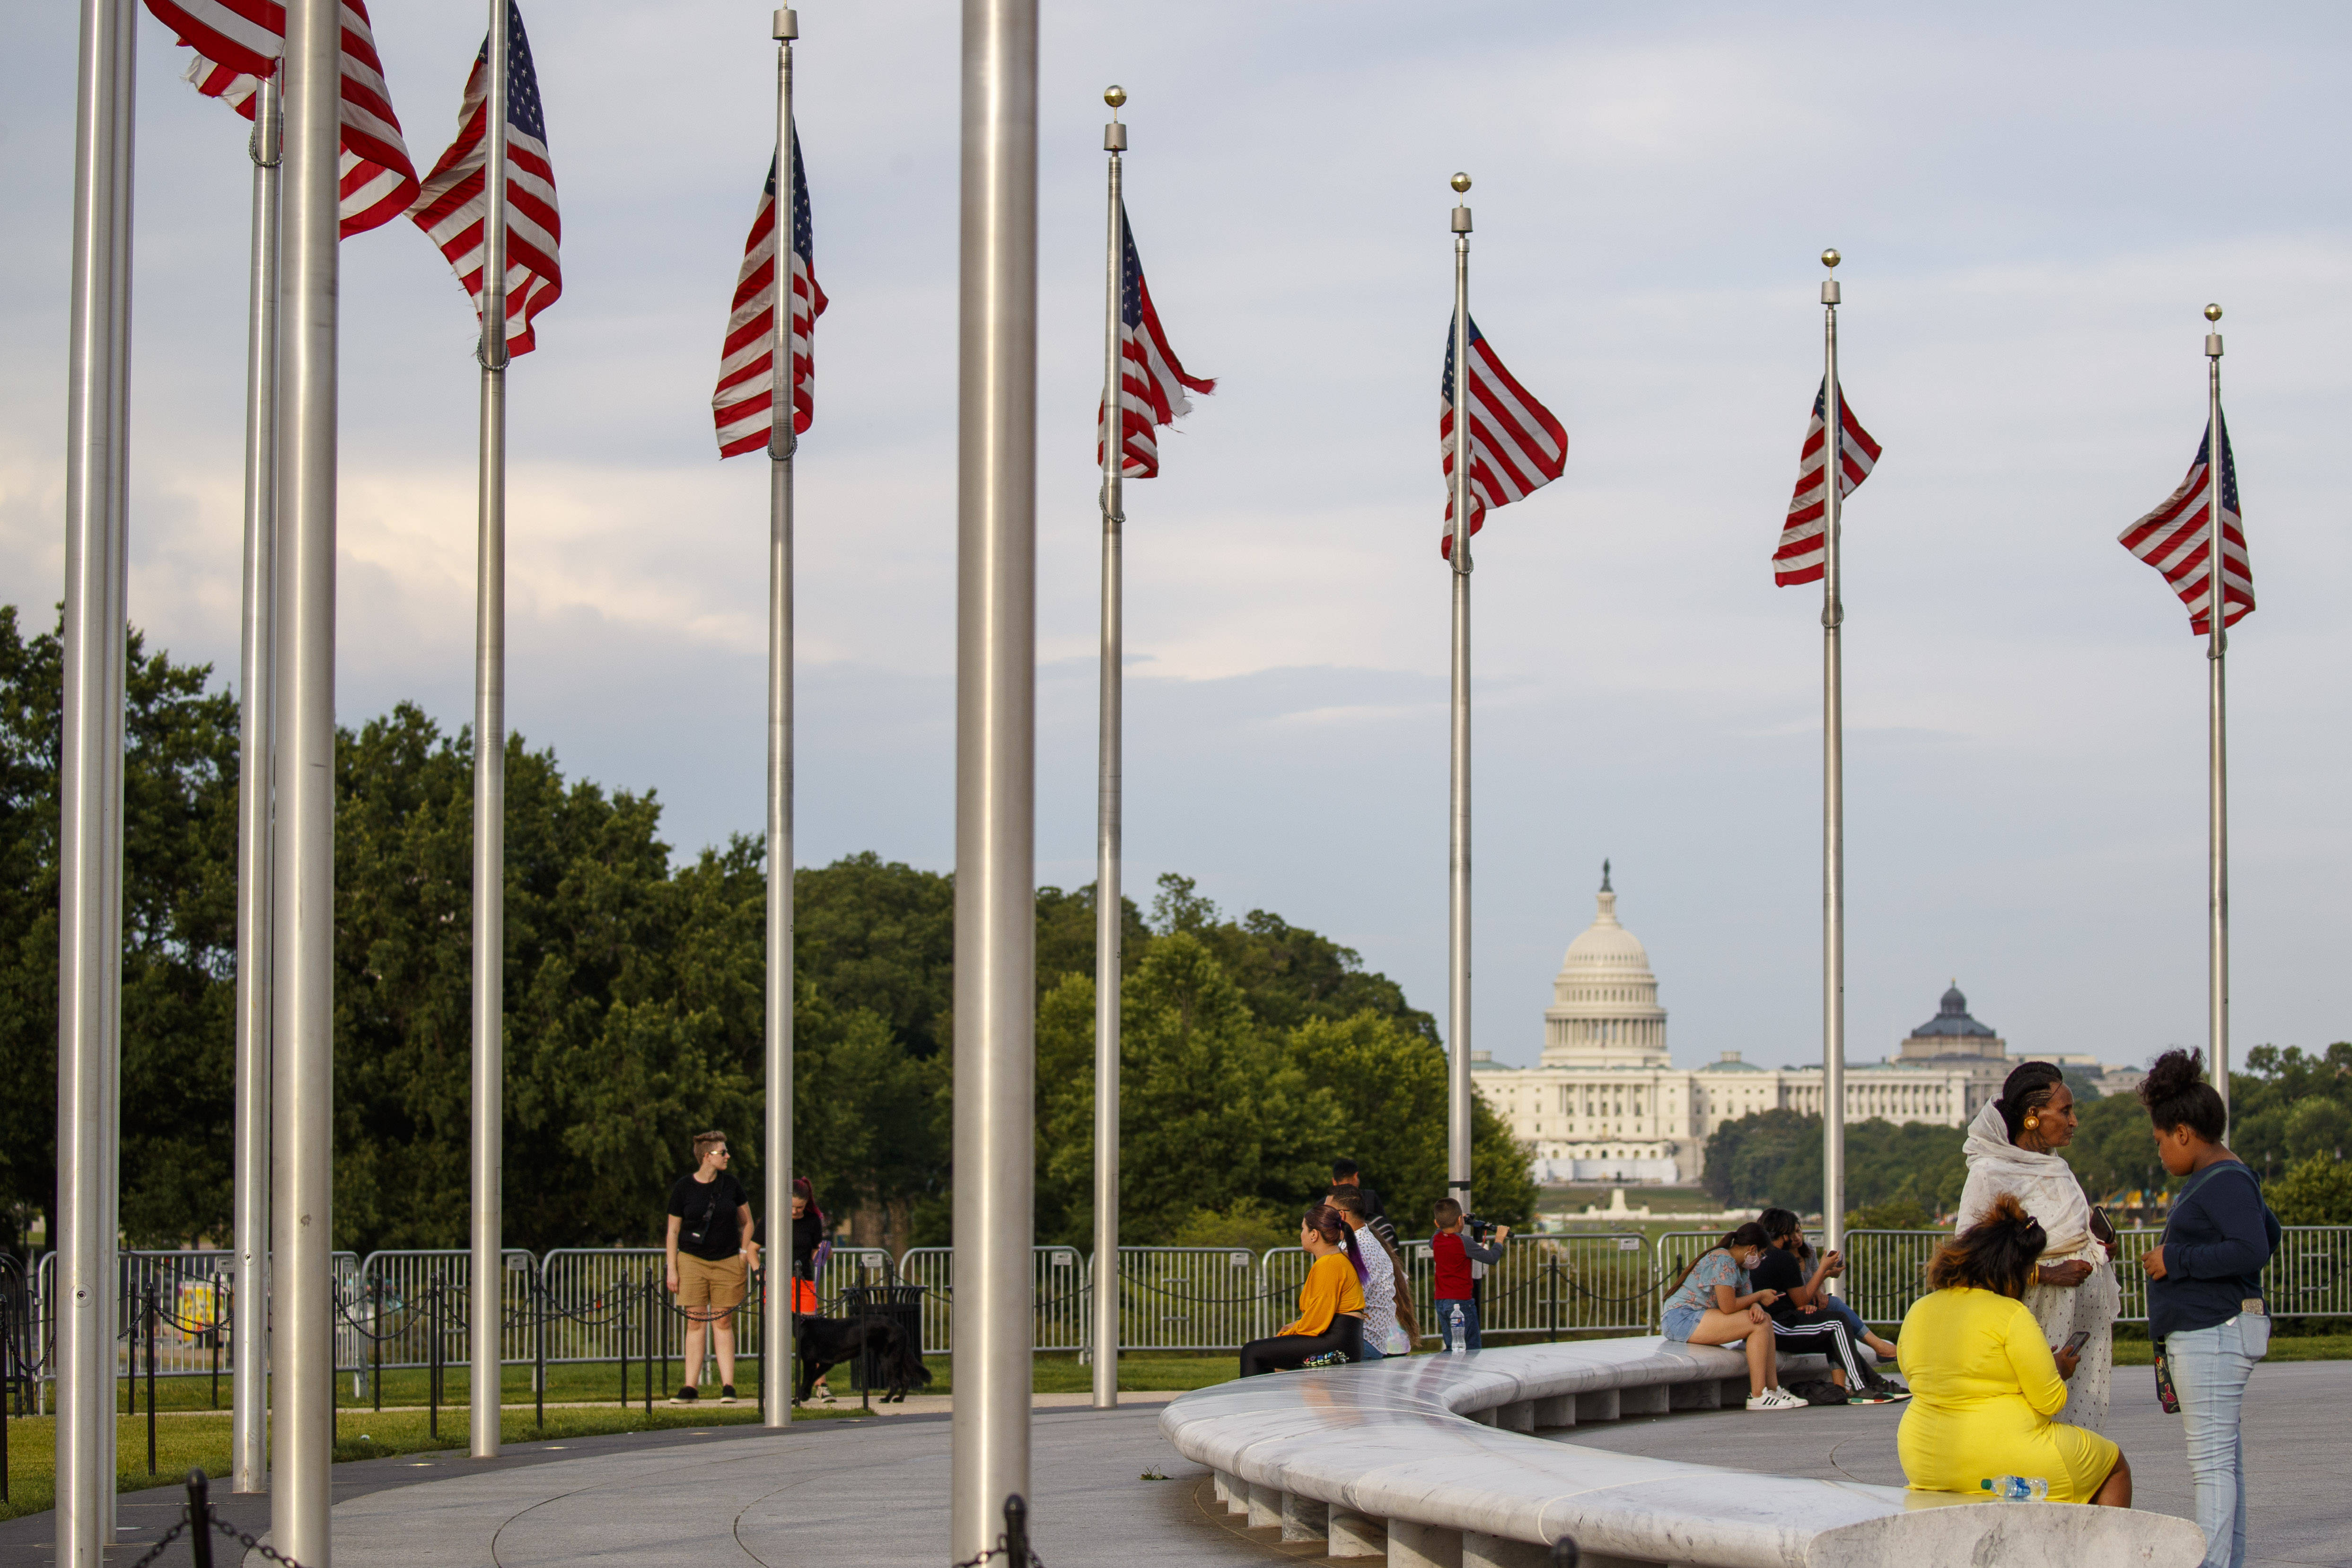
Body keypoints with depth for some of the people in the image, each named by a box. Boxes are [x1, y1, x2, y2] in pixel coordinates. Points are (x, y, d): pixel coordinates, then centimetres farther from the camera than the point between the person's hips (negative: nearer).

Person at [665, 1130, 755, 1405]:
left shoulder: (731, 1185, 3)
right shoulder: (684, 1187, -2)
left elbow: (747, 1222, 15)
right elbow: (673, 1230, 1)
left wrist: (744, 1252, 3)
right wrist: (672, 1269, -3)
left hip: (727, 1262, 1)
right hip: (692, 1261, -1)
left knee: (723, 1323, 0)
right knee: (695, 1323, -1)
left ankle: (728, 1386, 1)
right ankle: (690, 1388, 0)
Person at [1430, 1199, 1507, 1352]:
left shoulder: (1436, 1240, 5)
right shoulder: (1463, 1242, -14)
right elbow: (1492, 1258, -9)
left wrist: (1446, 1224, 41)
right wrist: (1499, 1239, 8)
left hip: (1440, 1302, 7)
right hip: (1461, 1302, -7)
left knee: (1451, 1349, 10)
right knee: (1472, 1349, -6)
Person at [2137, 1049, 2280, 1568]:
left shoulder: (2225, 1183, -14)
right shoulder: (2215, 1178, 18)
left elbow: (2252, 1250, -26)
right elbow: (2270, 1231, 30)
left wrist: (2176, 1261, -19)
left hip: (2213, 1335, -11)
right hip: (2202, 1335, 11)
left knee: (2211, 1459, -12)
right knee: (2222, 1459, 12)